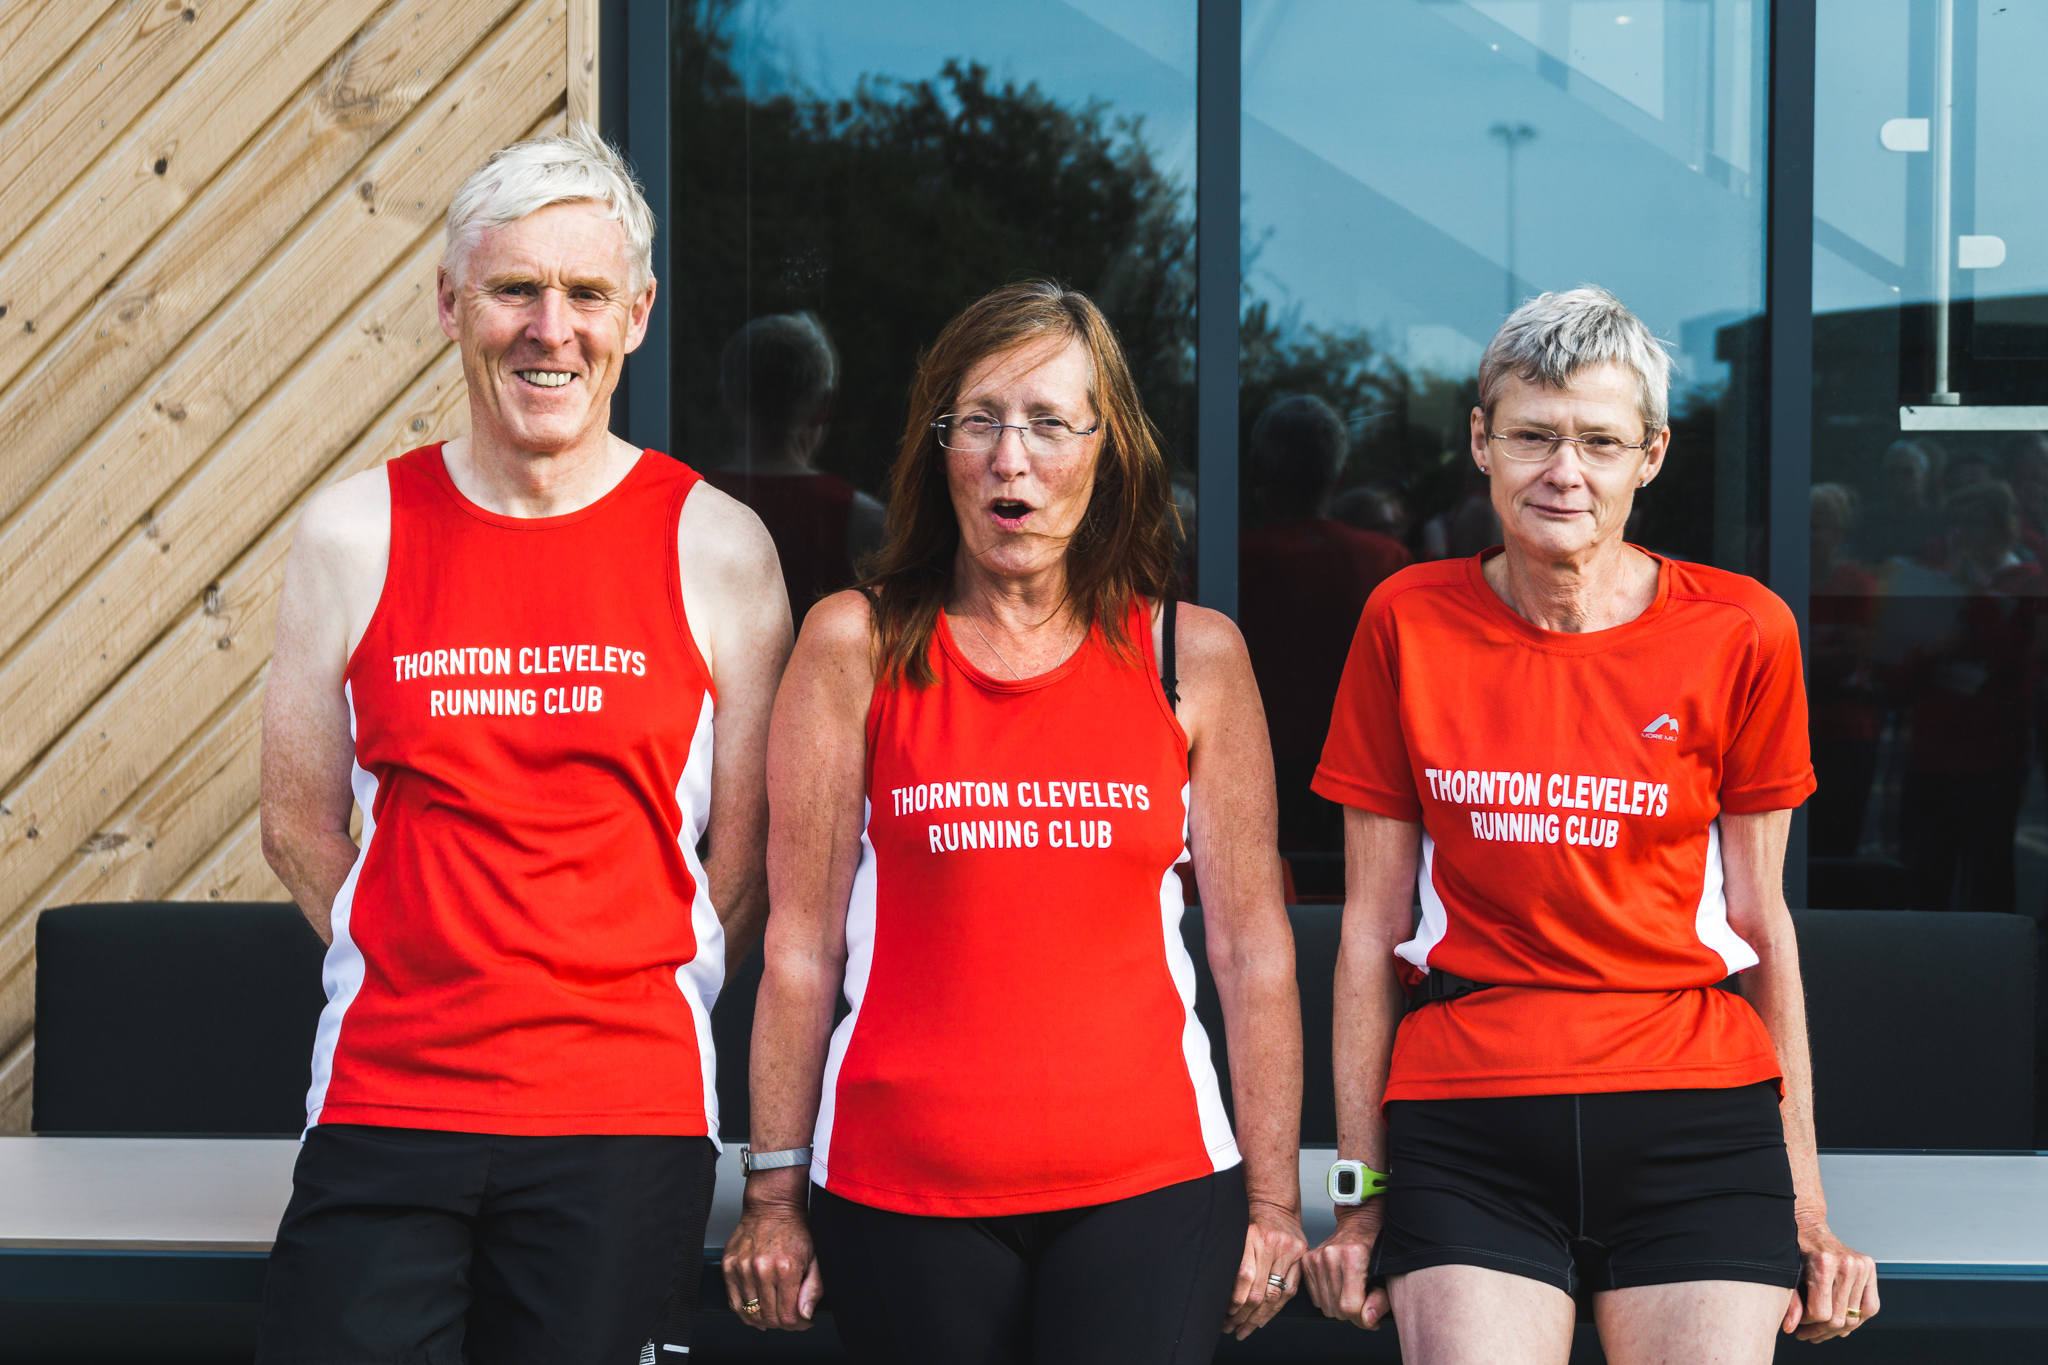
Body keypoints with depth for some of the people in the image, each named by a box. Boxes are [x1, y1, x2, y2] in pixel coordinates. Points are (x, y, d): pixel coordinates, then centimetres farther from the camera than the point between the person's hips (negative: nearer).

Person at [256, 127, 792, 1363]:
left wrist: (633, 1001, 2)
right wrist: (436, 978, 5)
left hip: (624, 1121, -1)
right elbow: (299, 820, 10)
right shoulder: (355, 533, 5)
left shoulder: (717, 547, 2)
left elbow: (748, 850, 6)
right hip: (384, 1109, 1)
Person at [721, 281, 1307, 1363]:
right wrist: (774, 1193, 1)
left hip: (1148, 1190, 1)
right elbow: (803, 941, 3)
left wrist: (1272, 1200, 4)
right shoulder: (855, 645, 2)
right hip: (903, 1191, 0)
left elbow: (1253, 949, 6)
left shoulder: (1193, 655, 5)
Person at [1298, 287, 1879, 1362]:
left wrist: (1806, 1193, 6)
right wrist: (1358, 1187, 5)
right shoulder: (1410, 623, 3)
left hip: (1694, 1114, 0)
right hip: (1463, 1117, 0)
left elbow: (1761, 921, 7)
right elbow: (1373, 921, 6)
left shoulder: (1739, 634, 2)